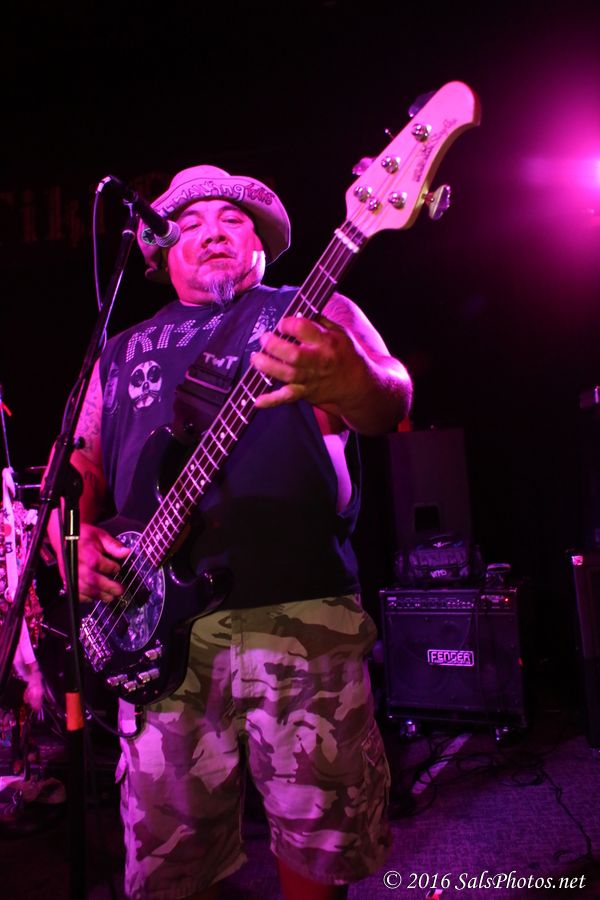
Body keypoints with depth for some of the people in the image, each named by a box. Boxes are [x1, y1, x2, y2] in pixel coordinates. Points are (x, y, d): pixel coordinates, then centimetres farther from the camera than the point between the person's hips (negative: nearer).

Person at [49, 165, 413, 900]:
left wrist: (351, 383, -34)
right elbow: (83, 473, 21)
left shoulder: (314, 313, 8)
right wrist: (84, 541, 1)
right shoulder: (123, 353, 19)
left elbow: (389, 404, -10)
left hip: (302, 618, -2)